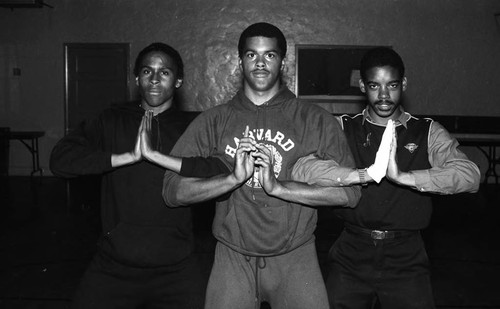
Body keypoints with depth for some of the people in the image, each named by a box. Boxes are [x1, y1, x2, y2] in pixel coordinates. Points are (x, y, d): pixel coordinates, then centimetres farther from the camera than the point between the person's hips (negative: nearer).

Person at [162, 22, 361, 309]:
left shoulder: (316, 120, -2)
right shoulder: (213, 121, 1)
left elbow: (349, 192, -10)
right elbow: (173, 191, -6)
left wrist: (278, 186, -19)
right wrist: (234, 178, -20)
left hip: (295, 257, 0)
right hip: (233, 258, 1)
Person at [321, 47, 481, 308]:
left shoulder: (428, 133, 2)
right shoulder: (342, 129, 1)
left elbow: (470, 176, -14)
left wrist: (403, 176, -26)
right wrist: (366, 174, -27)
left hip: (406, 260, 0)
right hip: (350, 257, 1)